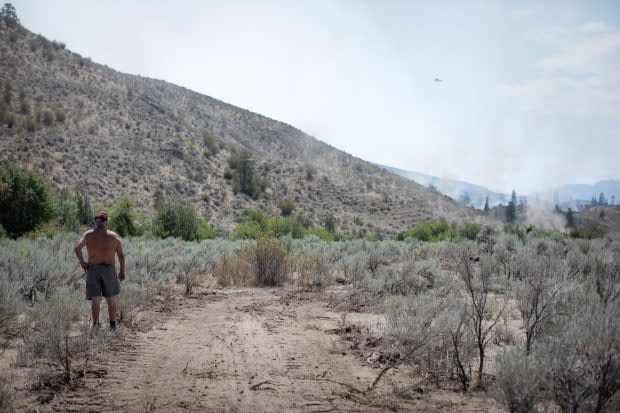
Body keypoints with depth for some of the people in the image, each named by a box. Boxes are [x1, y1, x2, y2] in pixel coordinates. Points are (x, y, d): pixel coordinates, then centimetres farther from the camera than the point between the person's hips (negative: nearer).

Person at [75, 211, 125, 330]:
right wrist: (122, 271, 7)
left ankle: (95, 325, -6)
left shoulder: (88, 234, 0)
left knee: (96, 300, 2)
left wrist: (82, 263, -6)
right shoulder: (114, 236, 0)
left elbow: (77, 247, -16)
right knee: (111, 298, 14)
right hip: (109, 270, 0)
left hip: (92, 270, 0)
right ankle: (112, 324, 17)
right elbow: (121, 255, -2)